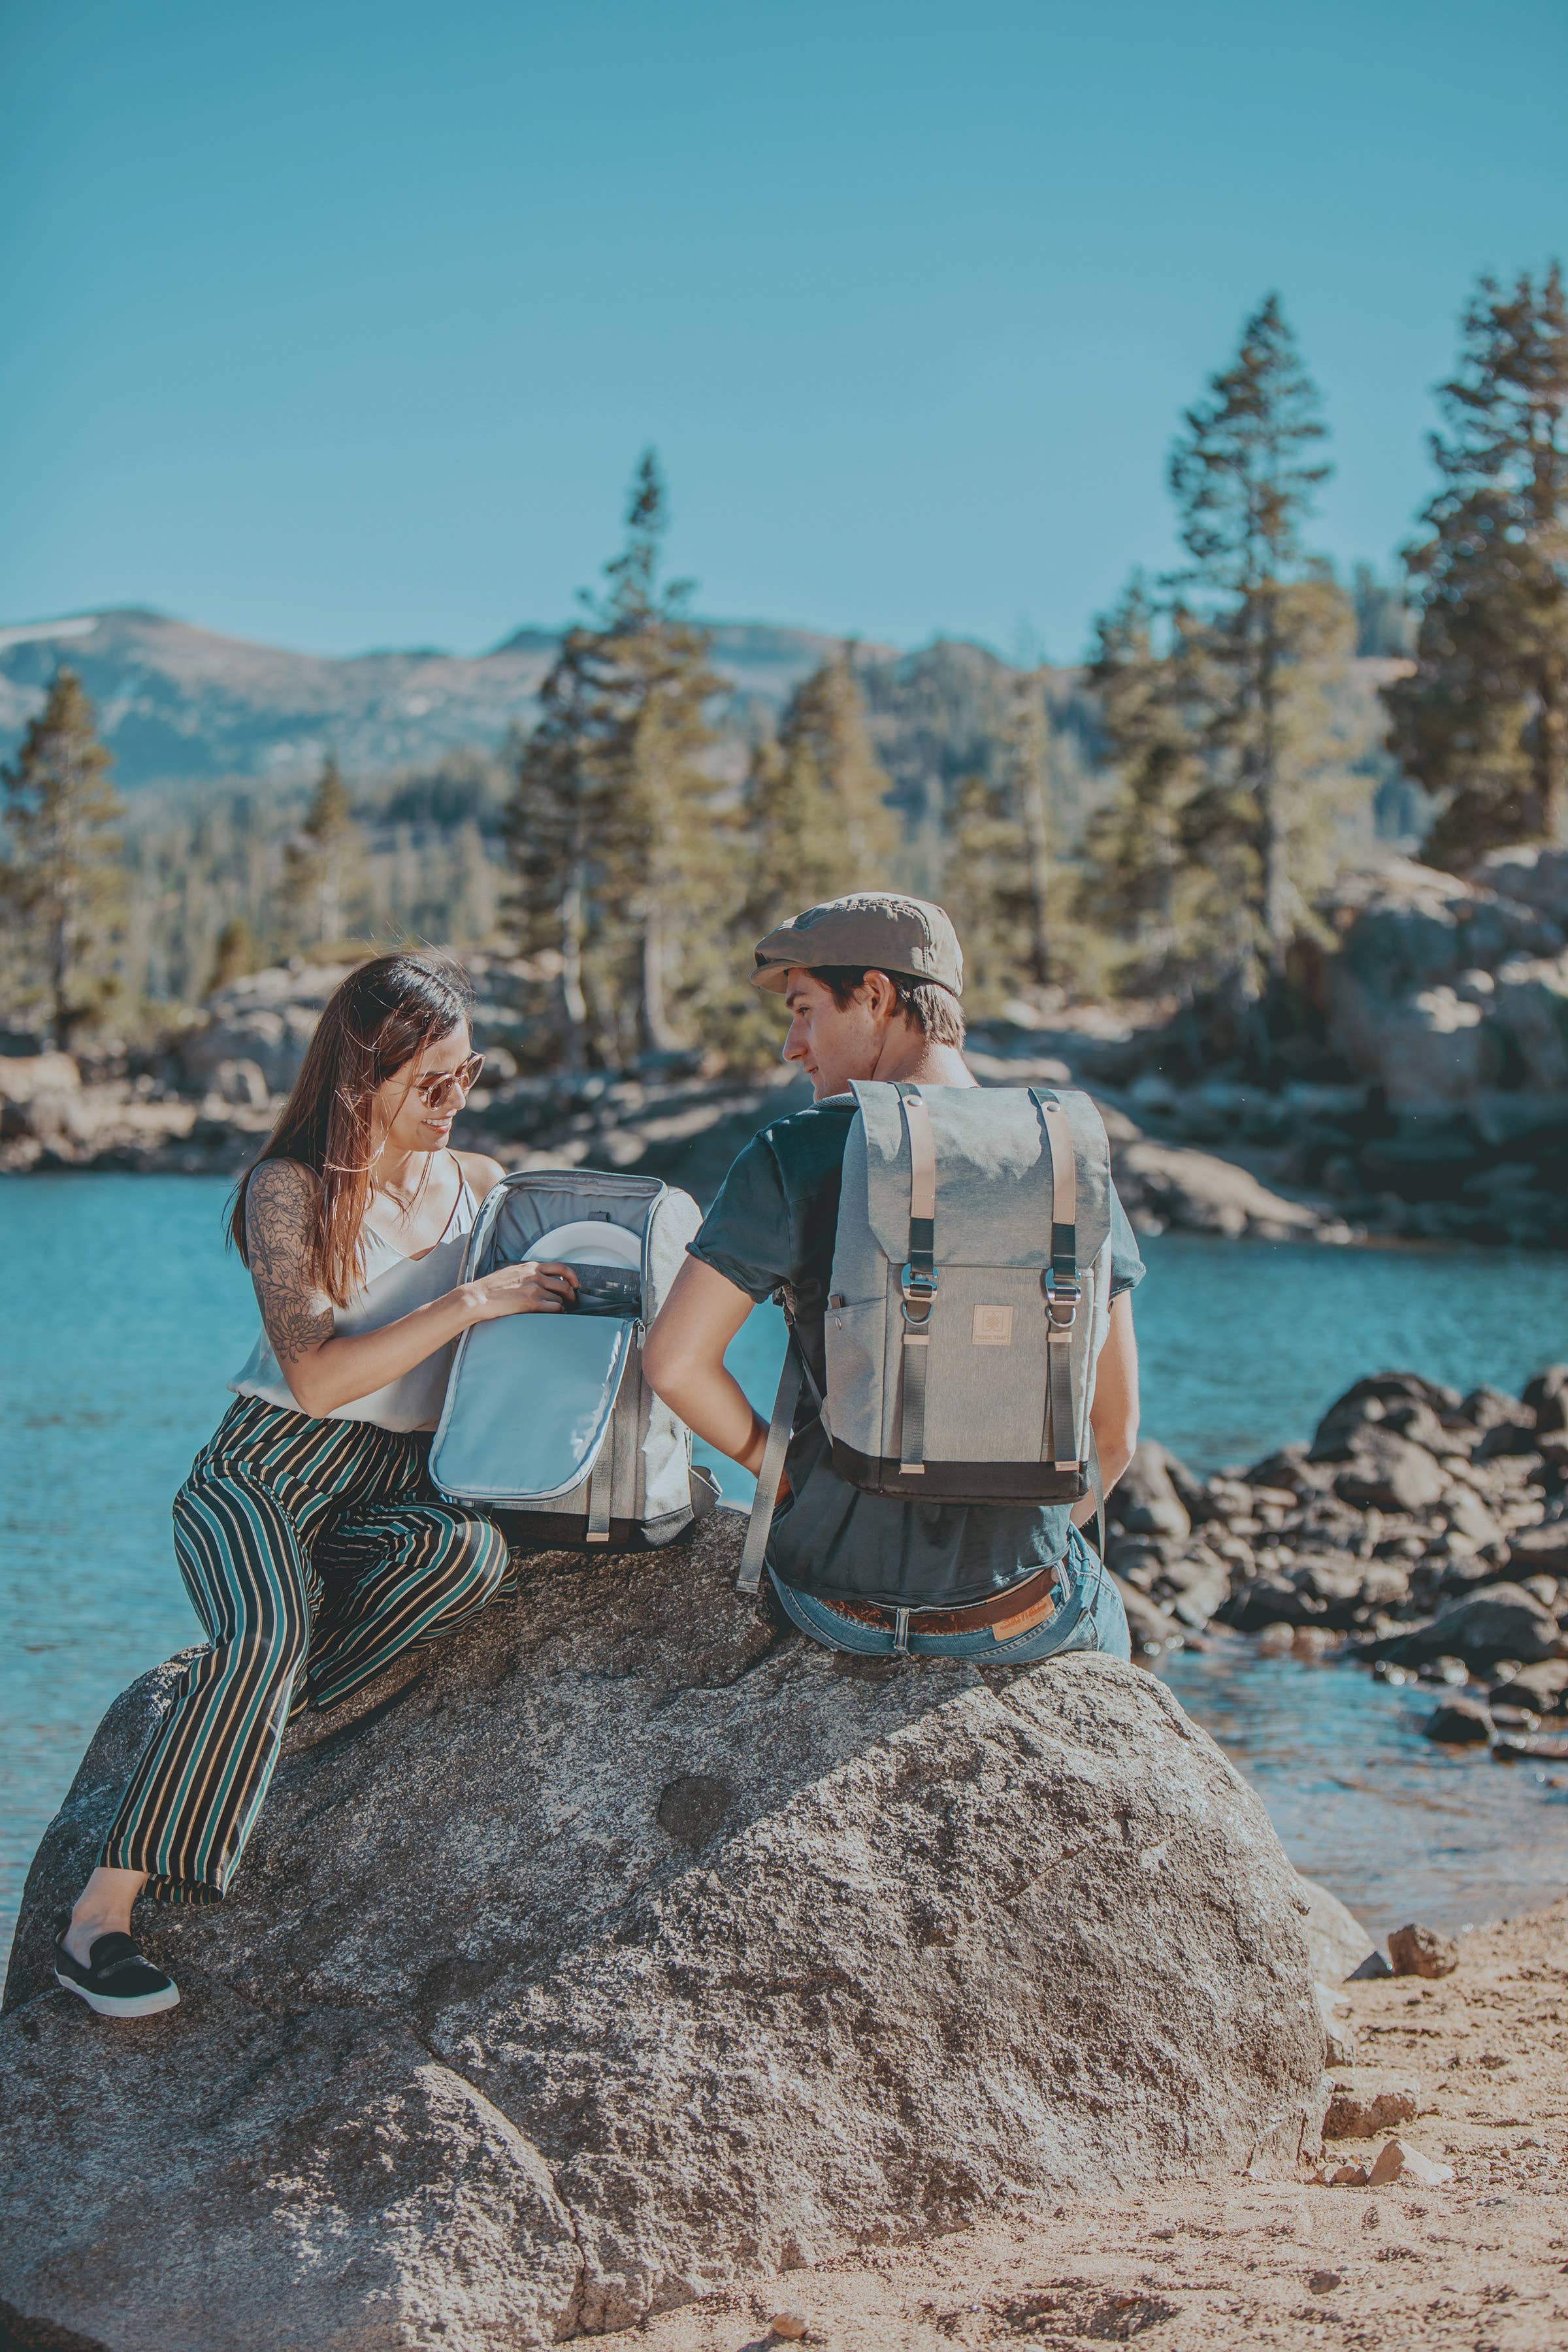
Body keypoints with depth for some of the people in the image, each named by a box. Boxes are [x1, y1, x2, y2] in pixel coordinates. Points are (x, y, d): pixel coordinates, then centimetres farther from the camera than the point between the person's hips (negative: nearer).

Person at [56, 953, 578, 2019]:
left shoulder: (481, 1183, 12)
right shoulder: (291, 1190, -6)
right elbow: (315, 1377, -16)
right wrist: (471, 1303, -21)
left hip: (401, 1486, 5)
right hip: (271, 1466, -4)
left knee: (475, 1549, -32)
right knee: (268, 1629, -36)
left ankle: (236, 1720, -18)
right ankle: (101, 1917, -32)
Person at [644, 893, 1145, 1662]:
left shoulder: (793, 1158, -13)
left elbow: (674, 1362, -13)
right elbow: (1114, 1426, -2)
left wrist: (781, 1468, 4)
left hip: (839, 1604, 0)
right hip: (1022, 1620, 1)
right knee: (1104, 1615, 37)